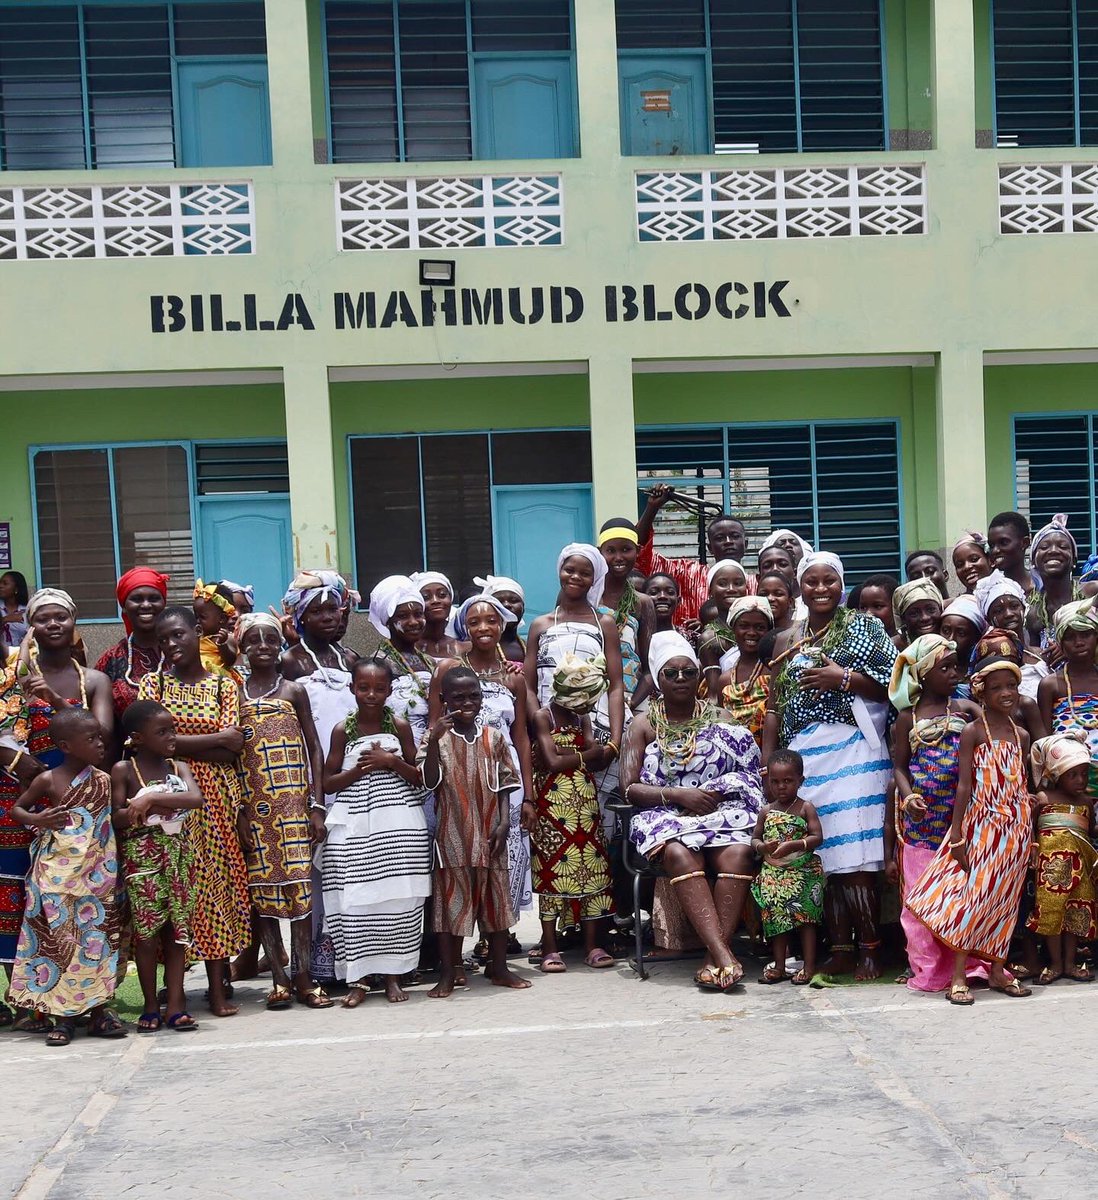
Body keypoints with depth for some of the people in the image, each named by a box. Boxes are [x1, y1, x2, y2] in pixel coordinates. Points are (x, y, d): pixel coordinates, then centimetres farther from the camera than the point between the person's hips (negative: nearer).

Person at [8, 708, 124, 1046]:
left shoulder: (103, 780, 3)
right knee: (58, 939, 0)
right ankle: (63, 1016, 10)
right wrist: (38, 820, -11)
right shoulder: (48, 780, -6)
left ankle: (98, 1010, 15)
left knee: (96, 938, 5)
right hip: (56, 876, -2)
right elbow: (17, 808, 6)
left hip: (95, 876, 2)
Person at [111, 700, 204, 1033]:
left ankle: (175, 1004, 7)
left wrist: (151, 799, -21)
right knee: (147, 930, -2)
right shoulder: (123, 770, -3)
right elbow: (117, 817, -9)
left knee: (177, 929, 3)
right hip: (142, 857, -3)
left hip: (178, 855, 3)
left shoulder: (179, 767, 6)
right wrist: (161, 808, -17)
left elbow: (196, 798, -13)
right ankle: (151, 1006, 9)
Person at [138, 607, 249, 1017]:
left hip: (219, 796, 1)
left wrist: (179, 742, -8)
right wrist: (213, 741, -8)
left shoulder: (223, 685, 8)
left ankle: (218, 987, 6)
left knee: (219, 885, 0)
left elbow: (234, 743, -2)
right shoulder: (154, 683, 6)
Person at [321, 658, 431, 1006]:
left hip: (399, 826, 1)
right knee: (355, 900, -4)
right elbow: (328, 782, 3)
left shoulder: (400, 726, 5)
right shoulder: (343, 730, 4)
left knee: (398, 899, 0)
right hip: (354, 827, 0)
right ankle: (359, 978, 5)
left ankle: (392, 974, 12)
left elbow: (420, 777, 6)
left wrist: (393, 762, -10)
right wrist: (360, 768, -10)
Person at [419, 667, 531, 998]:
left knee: (495, 898, 9)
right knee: (451, 900, 2)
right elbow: (430, 782, -13)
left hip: (489, 834, 2)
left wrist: (503, 823, -5)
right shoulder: (437, 738, -2)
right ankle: (448, 974, 9)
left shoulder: (493, 738, 4)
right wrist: (434, 740, -23)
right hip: (453, 834, -2)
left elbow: (503, 784, 5)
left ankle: (499, 967, 20)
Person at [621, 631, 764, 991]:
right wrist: (678, 794, -12)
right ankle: (725, 957, -46)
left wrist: (720, 792, -12)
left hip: (720, 812, 1)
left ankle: (715, 955, -37)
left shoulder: (720, 719, 16)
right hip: (664, 816, -1)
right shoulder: (644, 725, 12)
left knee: (737, 852, -34)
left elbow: (750, 774, 9)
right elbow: (629, 788, 2)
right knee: (680, 853, -37)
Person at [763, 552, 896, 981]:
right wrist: (766, 762, 9)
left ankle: (869, 949, -7)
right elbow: (775, 707, 16)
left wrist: (844, 678, -11)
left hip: (853, 749, -4)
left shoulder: (864, 627, 6)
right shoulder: (787, 641, 18)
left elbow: (893, 685, -2)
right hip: (802, 754, 4)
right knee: (823, 858, 2)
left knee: (854, 856, -12)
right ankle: (839, 950, 6)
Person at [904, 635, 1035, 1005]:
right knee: (972, 895, -6)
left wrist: (1028, 828, 10)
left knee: (1004, 899, 9)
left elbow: (1020, 783, 14)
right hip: (981, 824, -5)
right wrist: (957, 836, -12)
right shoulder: (973, 732, -6)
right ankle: (958, 976, -3)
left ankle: (997, 970, 18)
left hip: (1015, 828, 5)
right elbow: (964, 785, -9)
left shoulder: (1021, 736, 9)